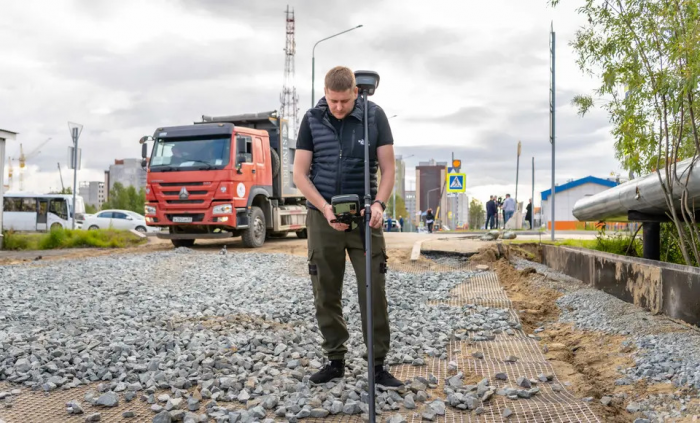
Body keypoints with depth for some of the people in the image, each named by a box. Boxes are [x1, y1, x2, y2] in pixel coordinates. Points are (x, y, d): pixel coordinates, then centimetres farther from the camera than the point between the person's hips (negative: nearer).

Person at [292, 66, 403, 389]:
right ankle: (335, 360, 21)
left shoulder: (375, 116, -2)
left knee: (374, 292, -3)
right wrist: (325, 208, -14)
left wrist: (379, 203, -17)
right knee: (326, 294, 6)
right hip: (322, 217, 1)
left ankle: (378, 365, 9)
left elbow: (388, 166, -1)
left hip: (364, 217, -1)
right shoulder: (312, 119, -1)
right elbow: (300, 173, -1)